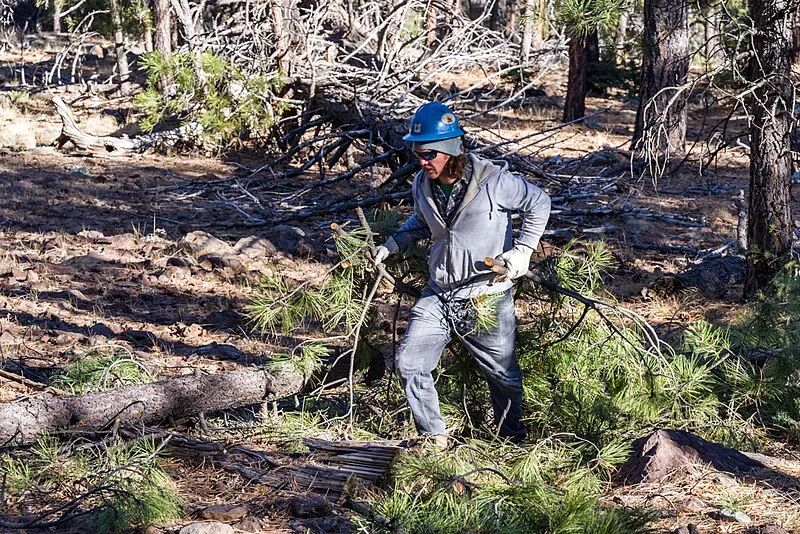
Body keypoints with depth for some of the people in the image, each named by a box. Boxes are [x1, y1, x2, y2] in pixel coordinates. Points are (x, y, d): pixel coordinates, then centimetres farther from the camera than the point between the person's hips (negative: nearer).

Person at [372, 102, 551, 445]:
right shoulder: (423, 185, -2)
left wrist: (522, 249, -13)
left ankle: (512, 438, 37)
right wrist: (393, 245, 8)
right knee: (409, 364, -4)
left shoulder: (492, 181, -20)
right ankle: (434, 437, 13)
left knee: (503, 375, 12)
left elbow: (538, 203, -6)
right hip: (439, 296, 5)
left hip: (486, 298, -5)